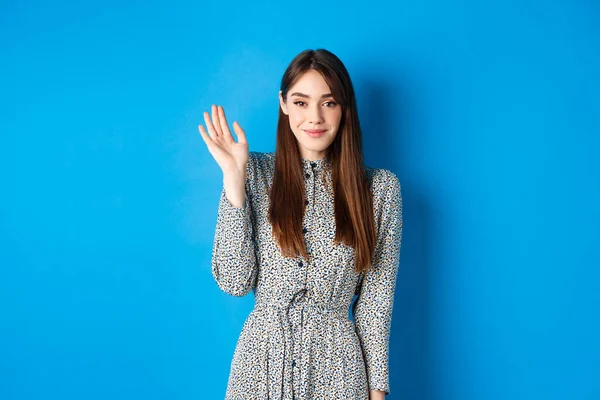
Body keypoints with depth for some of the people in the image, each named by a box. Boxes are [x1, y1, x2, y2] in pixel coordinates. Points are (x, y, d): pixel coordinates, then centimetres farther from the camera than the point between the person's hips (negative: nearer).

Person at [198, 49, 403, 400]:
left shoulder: (380, 187, -4)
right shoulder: (255, 173, -4)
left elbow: (377, 298, -1)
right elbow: (234, 282, -10)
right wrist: (233, 178, -15)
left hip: (336, 365, 0)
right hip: (262, 360, 0)